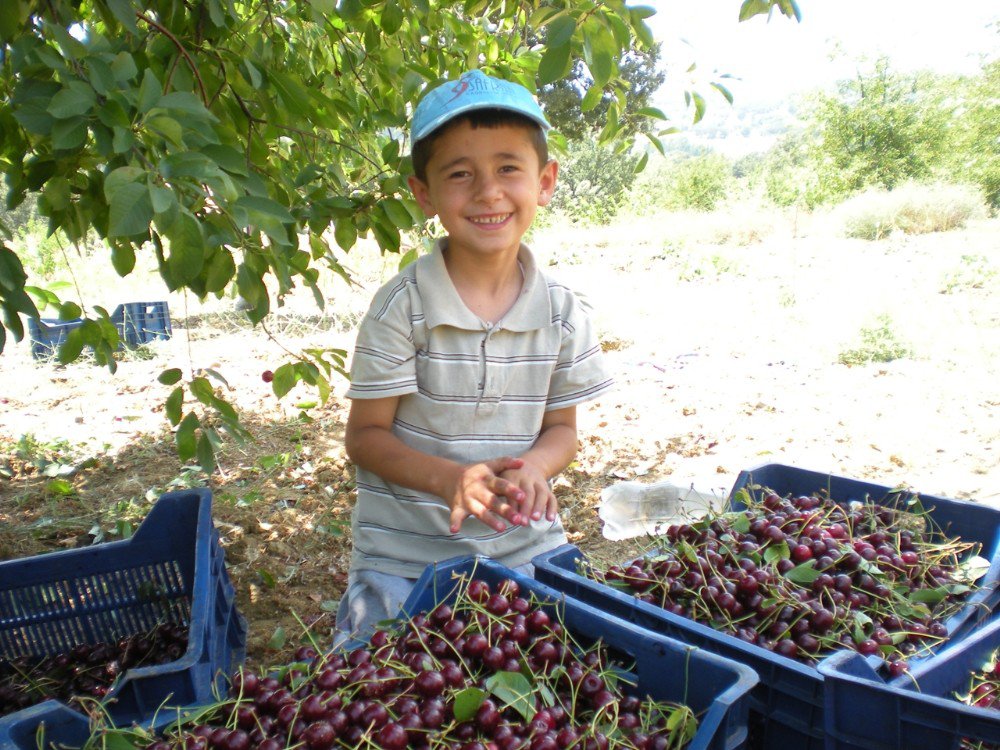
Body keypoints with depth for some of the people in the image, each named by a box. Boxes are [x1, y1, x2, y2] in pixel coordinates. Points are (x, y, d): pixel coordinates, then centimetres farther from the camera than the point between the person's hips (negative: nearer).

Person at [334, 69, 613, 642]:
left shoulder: (561, 312, -3)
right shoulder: (402, 307, -13)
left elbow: (562, 428, 6)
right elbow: (365, 434, -9)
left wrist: (534, 467, -17)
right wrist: (451, 478, -25)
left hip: (525, 545, 3)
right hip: (406, 556, -2)